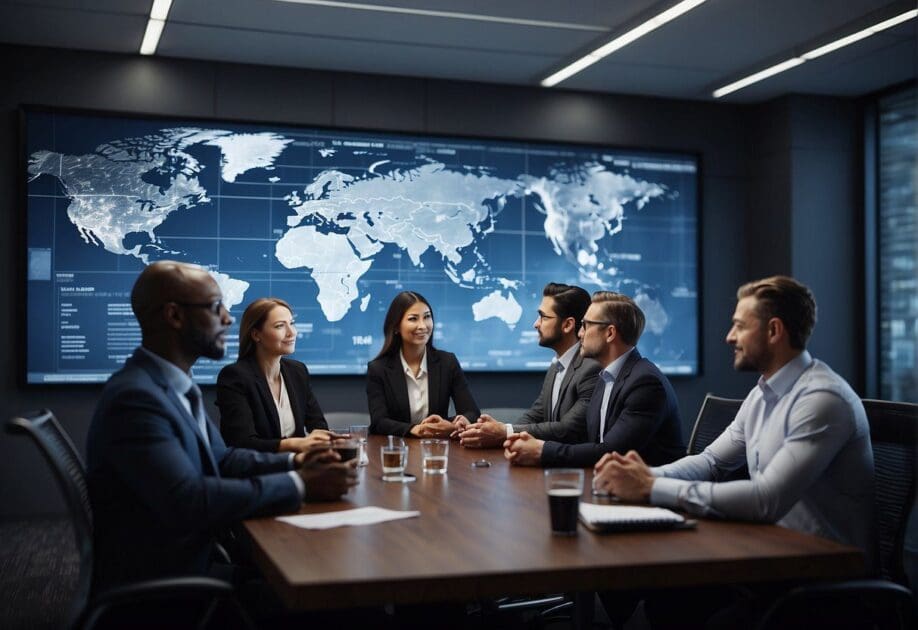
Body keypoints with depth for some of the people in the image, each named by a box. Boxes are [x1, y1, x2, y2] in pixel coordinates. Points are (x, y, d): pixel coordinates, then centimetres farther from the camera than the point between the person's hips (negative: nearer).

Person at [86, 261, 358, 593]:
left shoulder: (175, 385, 8)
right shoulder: (135, 397, -22)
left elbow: (218, 458, 16)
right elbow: (190, 501, -30)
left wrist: (294, 462, -1)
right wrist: (300, 484, -23)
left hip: (190, 567, 8)